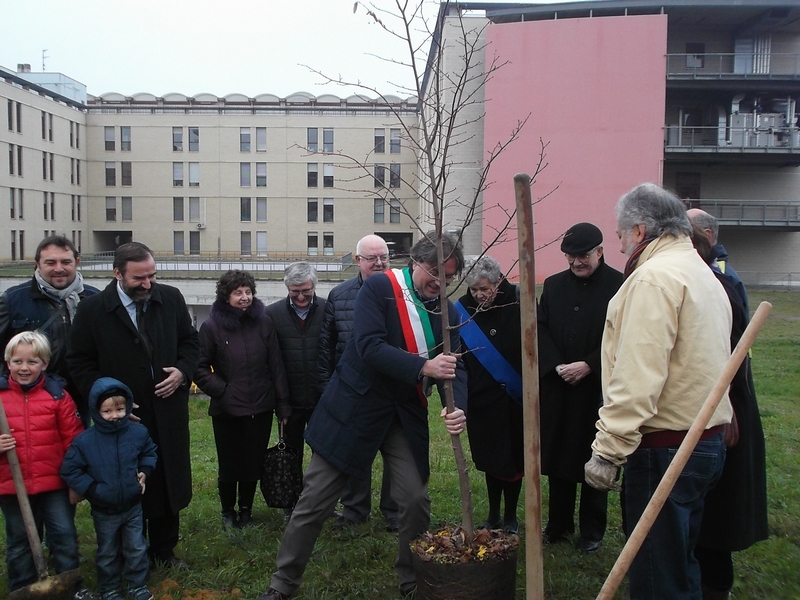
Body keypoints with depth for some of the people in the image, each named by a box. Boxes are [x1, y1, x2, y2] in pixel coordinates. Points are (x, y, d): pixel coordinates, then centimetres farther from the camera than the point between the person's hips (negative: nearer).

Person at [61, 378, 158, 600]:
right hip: (104, 511, -2)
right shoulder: (84, 441, -18)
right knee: (107, 553, 17)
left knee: (136, 548, 15)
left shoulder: (138, 432, -10)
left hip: (133, 506, 2)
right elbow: (69, 470, -10)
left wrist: (145, 472, -4)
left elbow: (149, 453, 10)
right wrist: (90, 489, -16)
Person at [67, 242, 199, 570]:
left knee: (169, 481, 14)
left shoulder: (171, 299, -2)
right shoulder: (92, 309, -9)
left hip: (169, 413, 3)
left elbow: (190, 341, 9)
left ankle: (164, 550, 33)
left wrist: (182, 371, -10)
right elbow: (80, 362, -3)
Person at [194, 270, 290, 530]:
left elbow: (276, 365, 1)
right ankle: (228, 512, 34)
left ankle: (246, 510, 33)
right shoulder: (212, 327, -7)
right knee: (229, 465, 10)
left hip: (260, 408, 2)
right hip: (227, 410, -1)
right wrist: (221, 390, -10)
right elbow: (200, 367, -1)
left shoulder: (263, 323, -2)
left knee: (254, 463, 11)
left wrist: (283, 405, 0)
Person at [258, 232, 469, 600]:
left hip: (405, 414, 4)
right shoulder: (378, 287, -13)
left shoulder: (447, 312, 2)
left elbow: (455, 366, -2)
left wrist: (458, 407, -22)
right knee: (315, 500, 4)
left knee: (416, 500, 3)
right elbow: (369, 347, -22)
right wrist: (422, 366, -33)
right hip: (355, 406, -4)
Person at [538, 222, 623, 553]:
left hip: (598, 388, -4)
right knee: (557, 456, 12)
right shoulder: (553, 285, 7)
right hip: (557, 387, 4)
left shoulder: (619, 286, -8)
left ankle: (592, 530, 24)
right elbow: (541, 329, 5)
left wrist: (588, 366, -16)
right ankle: (558, 525, 27)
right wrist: (557, 366, -8)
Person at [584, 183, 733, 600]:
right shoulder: (703, 273, 16)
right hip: (706, 438, 10)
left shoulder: (654, 277, -16)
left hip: (664, 450, -10)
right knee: (680, 563, 22)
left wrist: (608, 450, -21)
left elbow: (637, 377, -24)